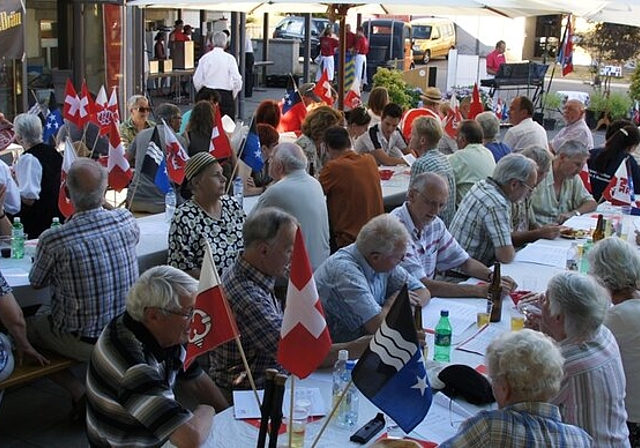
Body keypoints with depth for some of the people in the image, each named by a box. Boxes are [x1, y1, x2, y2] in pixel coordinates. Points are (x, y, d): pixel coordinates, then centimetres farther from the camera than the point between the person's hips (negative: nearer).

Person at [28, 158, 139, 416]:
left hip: (82, 341, -4)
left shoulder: (53, 240, -24)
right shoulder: (127, 221, -14)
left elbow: (36, 283, -3)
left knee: (24, 327, 22)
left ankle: (79, 392, 11)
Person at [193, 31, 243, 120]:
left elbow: (197, 80, 3)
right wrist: (234, 95, 7)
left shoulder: (205, 58, 2)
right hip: (226, 95, -3)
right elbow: (237, 80, -9)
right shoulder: (230, 58, -5)